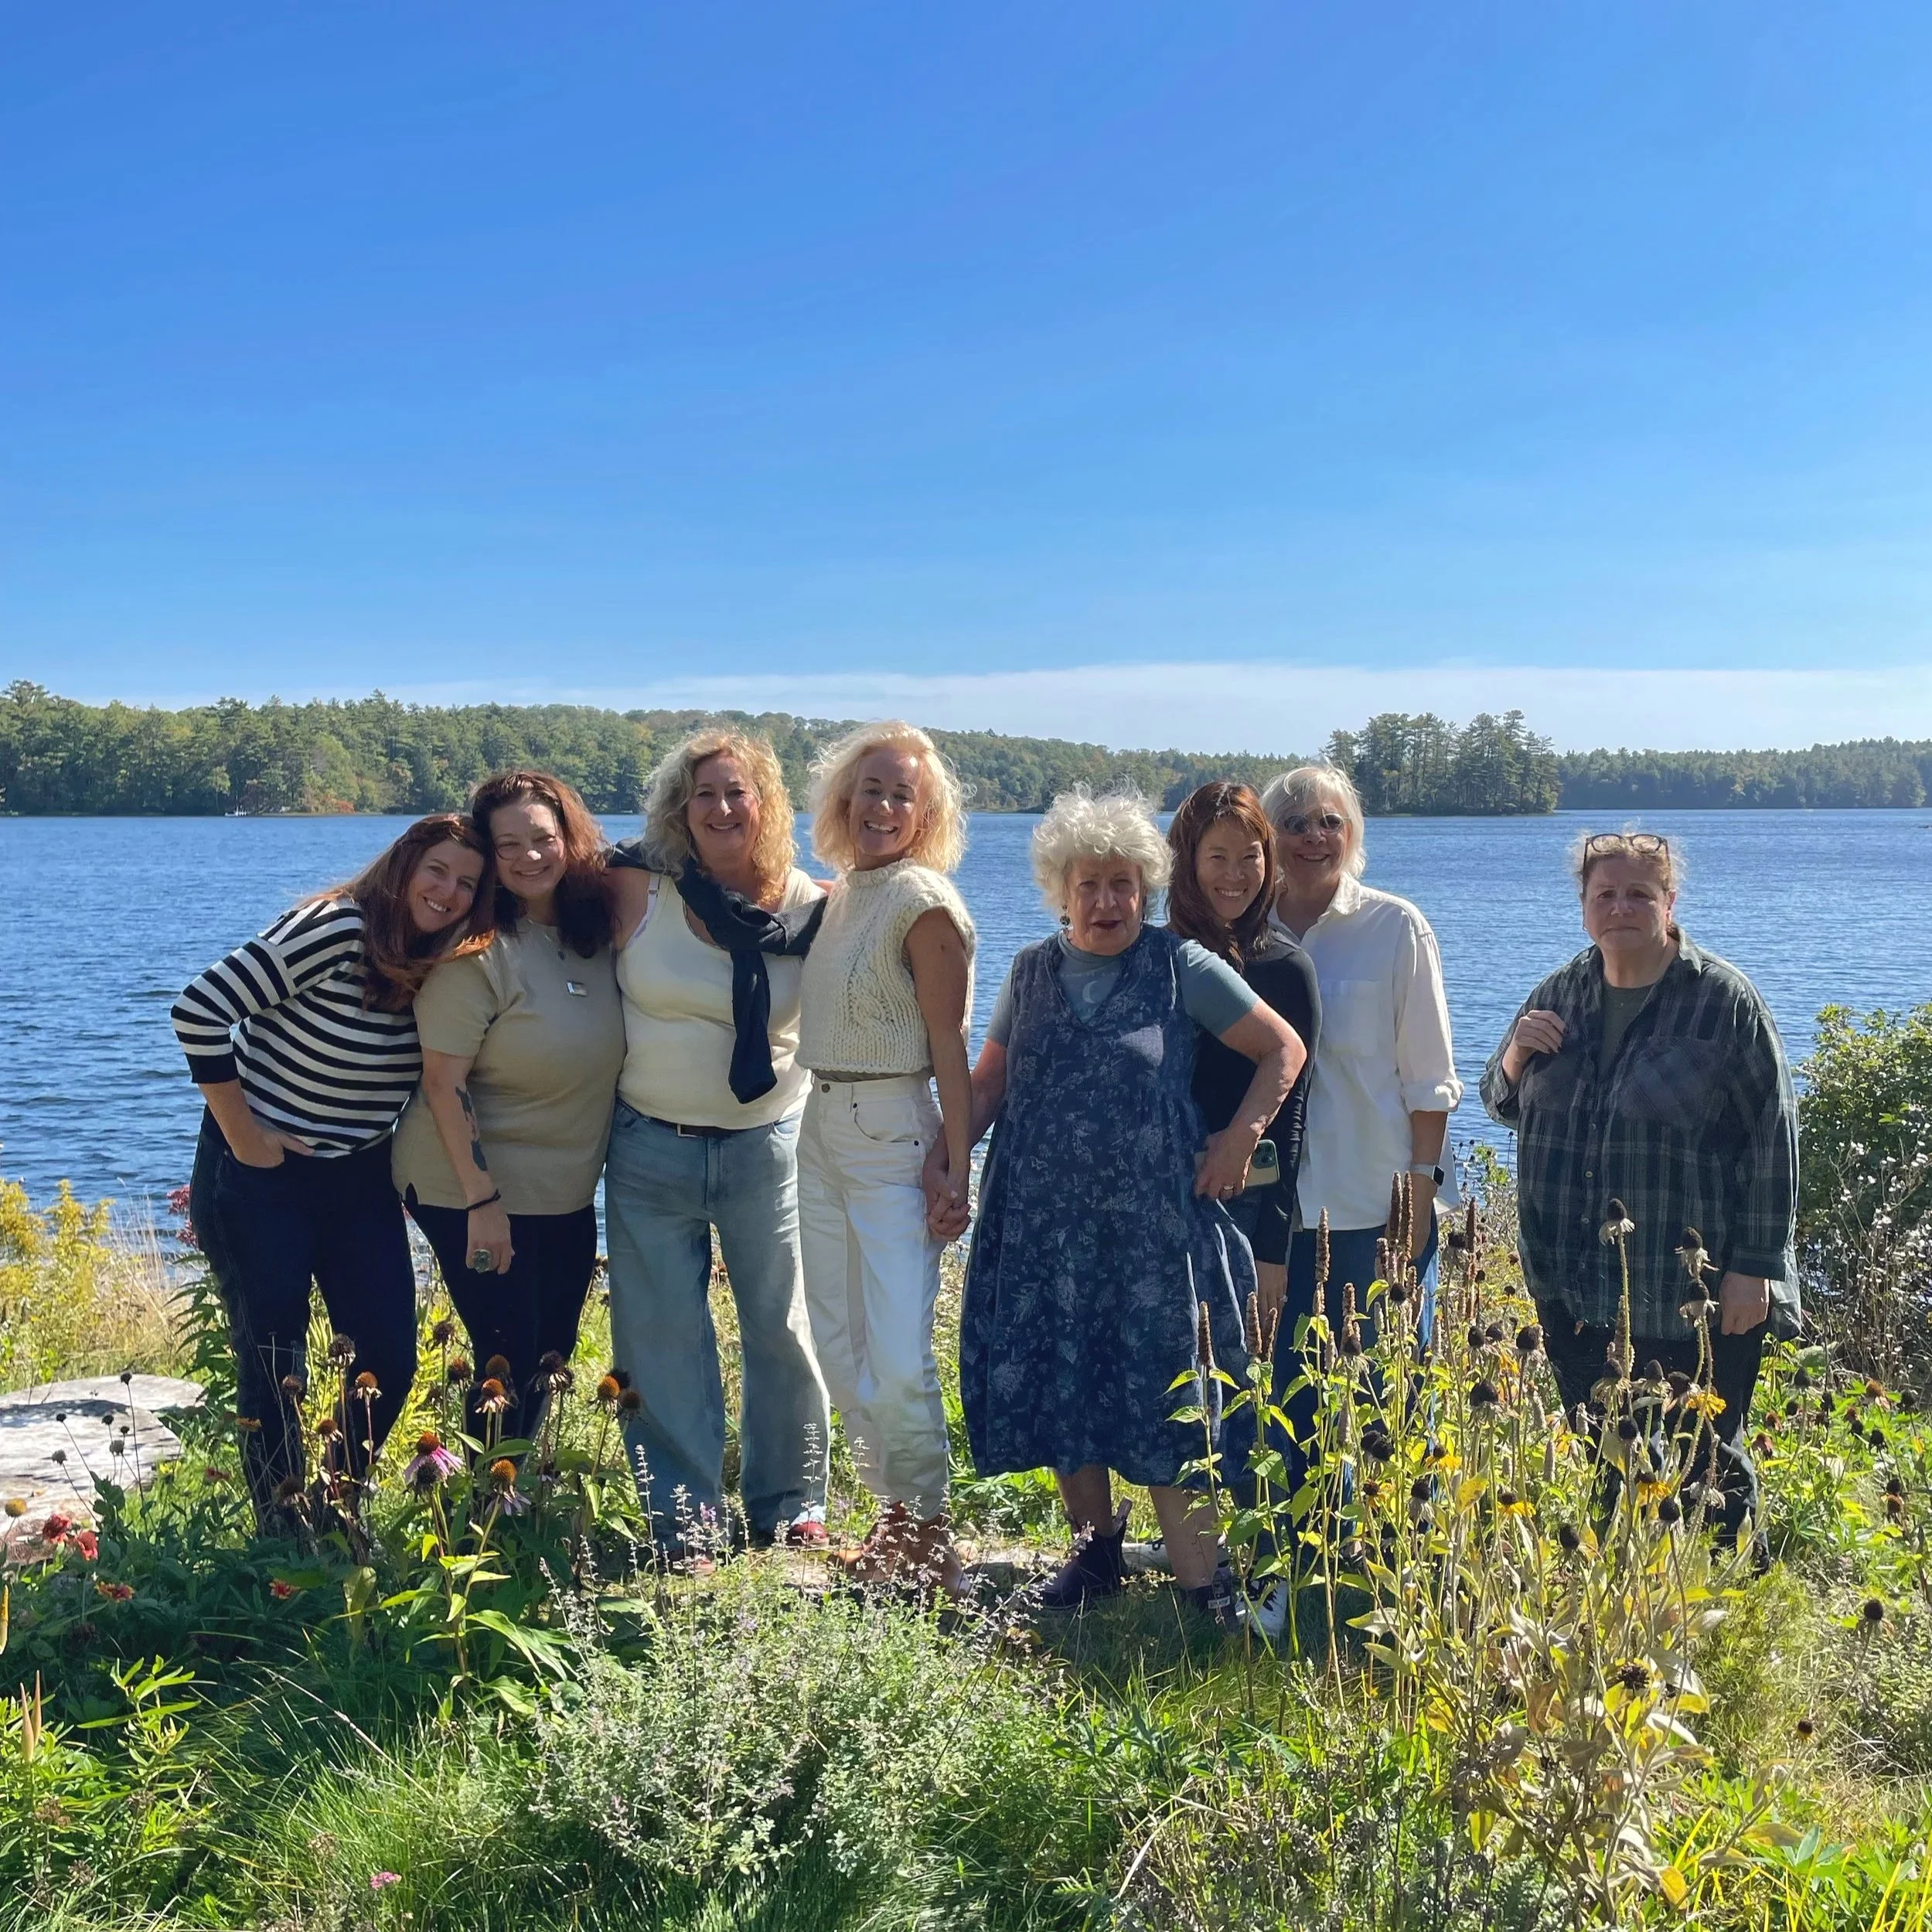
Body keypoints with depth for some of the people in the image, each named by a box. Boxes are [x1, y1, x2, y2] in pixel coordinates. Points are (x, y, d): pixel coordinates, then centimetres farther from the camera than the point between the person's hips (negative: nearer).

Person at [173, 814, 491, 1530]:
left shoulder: (449, 965, -1)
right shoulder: (335, 929, -22)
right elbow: (200, 1009, -23)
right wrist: (241, 1133, -17)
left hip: (361, 1180, 6)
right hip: (260, 1175, -6)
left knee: (389, 1362, 4)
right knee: (274, 1366, 2)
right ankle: (284, 1536, 20)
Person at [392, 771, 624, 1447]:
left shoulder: (598, 929, 0)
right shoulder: (479, 951, -18)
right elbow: (443, 1083, -19)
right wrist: (482, 1201, -20)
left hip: (568, 1195, 7)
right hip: (478, 1193, -6)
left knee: (550, 1363, 16)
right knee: (509, 1367, -1)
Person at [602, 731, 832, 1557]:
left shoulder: (809, 907, -5)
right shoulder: (639, 884, -7)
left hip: (765, 1146, 0)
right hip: (650, 1145, 0)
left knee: (783, 1326, 9)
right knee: (661, 1335, 6)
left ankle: (790, 1505, 26)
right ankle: (684, 1520, 19)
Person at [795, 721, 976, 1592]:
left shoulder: (922, 901, -11)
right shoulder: (835, 895, 12)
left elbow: (948, 1045, -13)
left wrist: (955, 1166, -16)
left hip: (892, 1134, -8)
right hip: (820, 1127, 8)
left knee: (898, 1364, -10)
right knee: (838, 1348, 12)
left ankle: (929, 1527, 10)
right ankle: (894, 1512, 27)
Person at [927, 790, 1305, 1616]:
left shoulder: (1181, 967, -1)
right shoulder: (1033, 971, 10)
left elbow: (1284, 1050, 2)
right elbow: (988, 1079, 14)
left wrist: (1240, 1137, -6)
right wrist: (944, 1158, 0)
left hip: (1151, 1224, -4)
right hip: (1042, 1223, 4)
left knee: (1164, 1396, -3)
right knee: (1057, 1387, 7)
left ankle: (1200, 1581, 3)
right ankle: (1095, 1544, 26)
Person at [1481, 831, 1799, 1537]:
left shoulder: (1724, 1000, -7)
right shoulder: (1560, 994, 8)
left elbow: (1772, 1140, -9)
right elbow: (1504, 1106, 20)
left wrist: (1755, 1267, -13)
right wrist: (1513, 1062, -4)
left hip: (1694, 1300, -5)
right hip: (1577, 1293, 5)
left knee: (1705, 1466, 5)